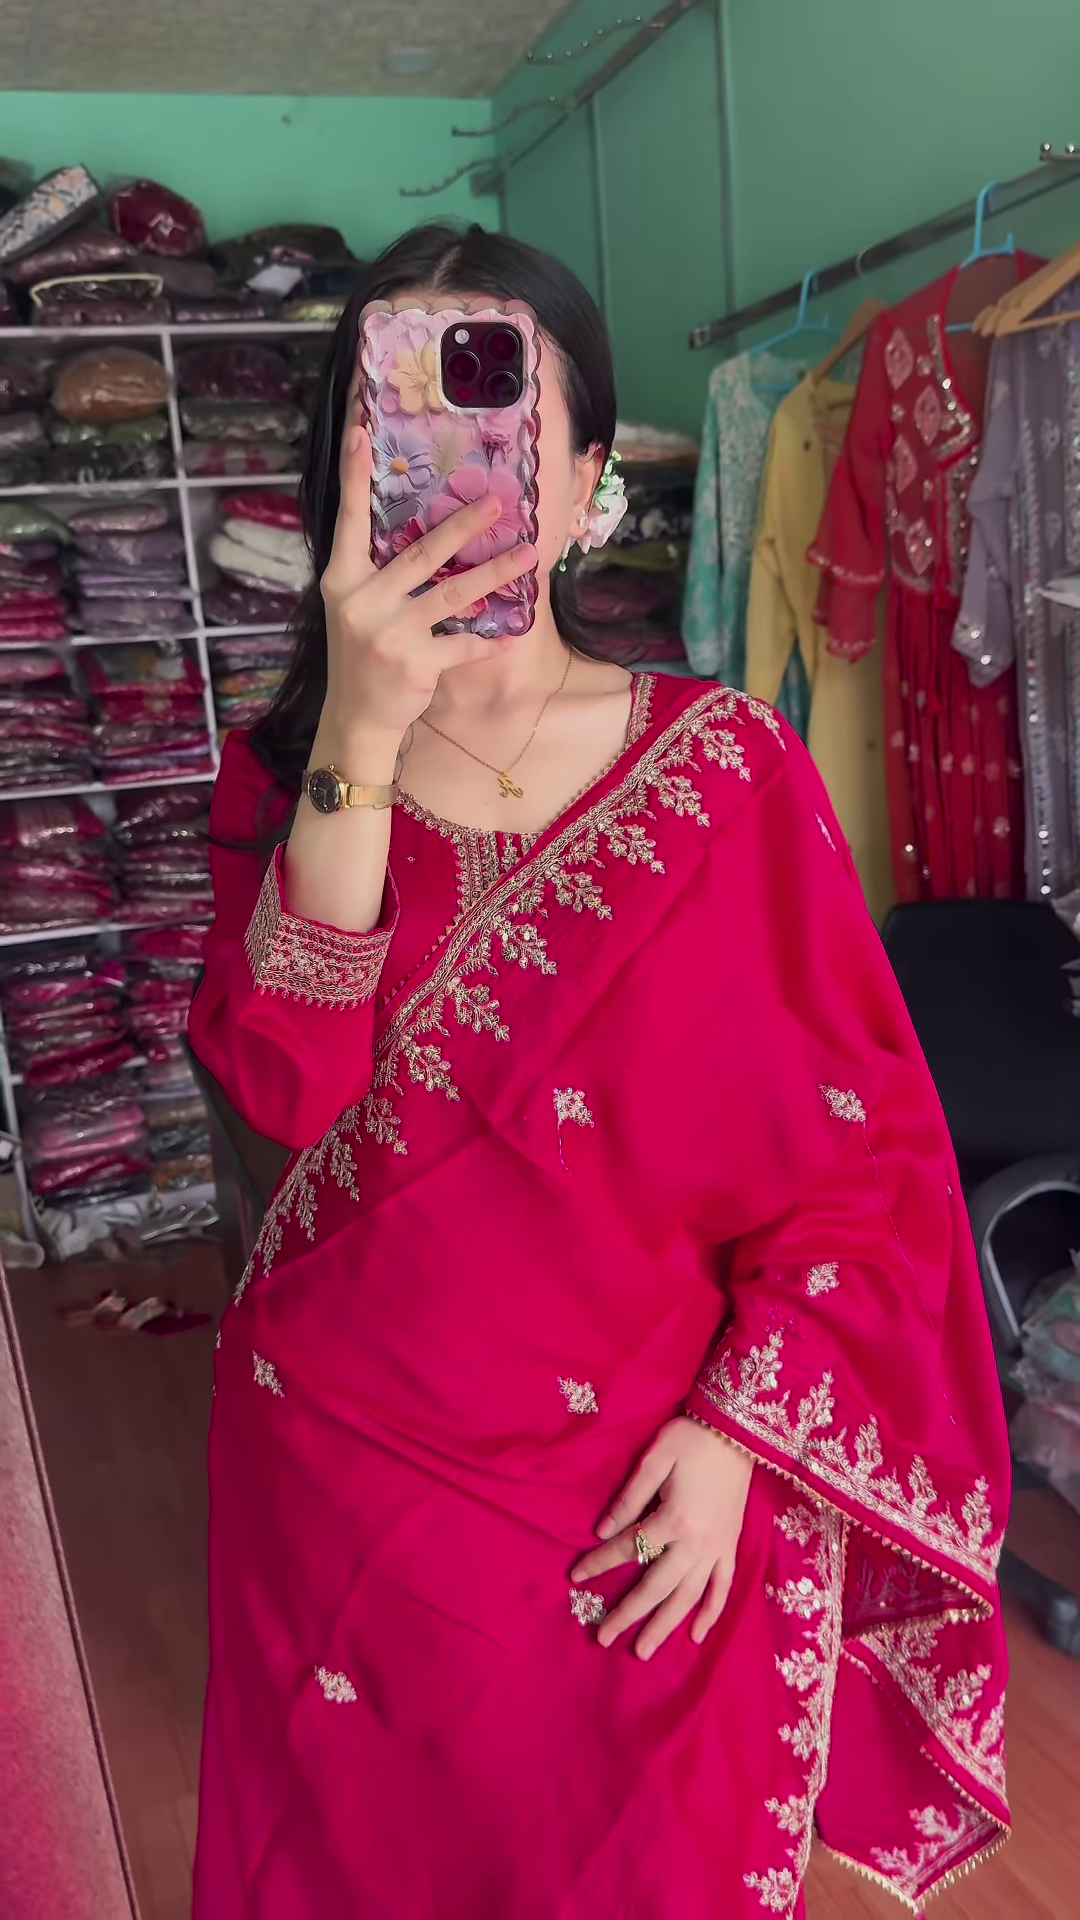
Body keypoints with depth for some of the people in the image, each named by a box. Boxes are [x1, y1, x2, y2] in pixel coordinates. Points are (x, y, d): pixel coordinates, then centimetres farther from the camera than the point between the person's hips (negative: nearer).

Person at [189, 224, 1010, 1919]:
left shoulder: (727, 766, -11)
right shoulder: (287, 769, -4)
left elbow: (860, 1143, -8)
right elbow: (287, 1085, -20)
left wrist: (732, 1435, -12)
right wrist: (364, 736, -29)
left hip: (651, 1491, -2)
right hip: (344, 1461, 2)